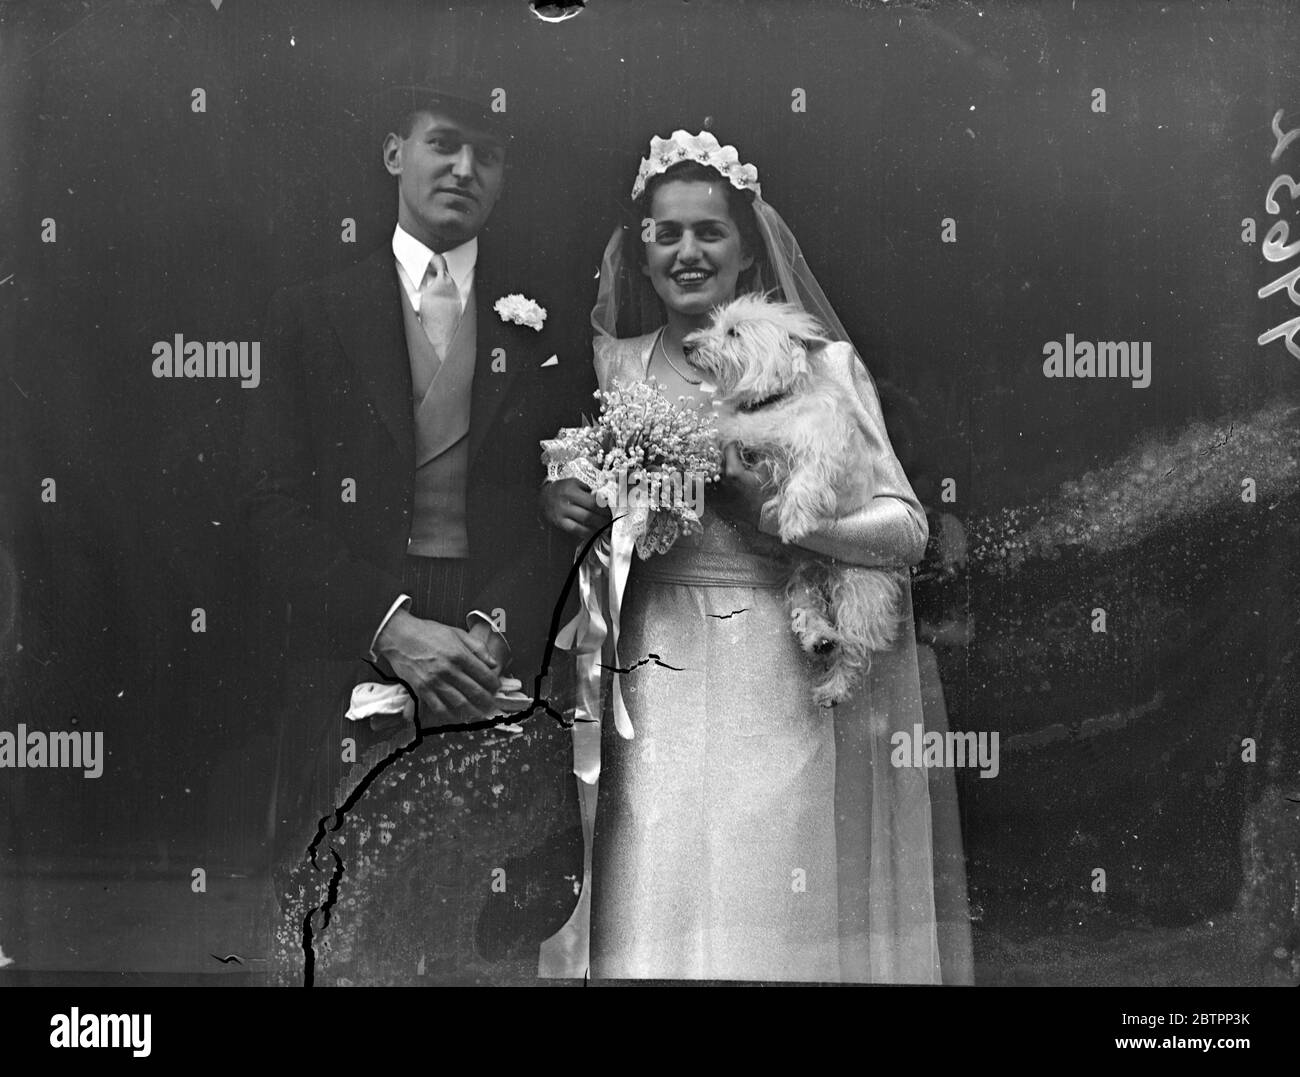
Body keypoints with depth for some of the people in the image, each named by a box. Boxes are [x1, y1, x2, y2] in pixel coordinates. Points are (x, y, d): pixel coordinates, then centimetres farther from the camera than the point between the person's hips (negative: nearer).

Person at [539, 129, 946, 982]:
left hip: (779, 694, -2)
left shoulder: (819, 364, 0)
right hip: (652, 692, 2)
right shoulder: (613, 364, 9)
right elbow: (573, 500, 15)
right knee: (653, 905, 3)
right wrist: (566, 509, -7)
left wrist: (776, 513, -19)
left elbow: (907, 529, -5)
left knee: (773, 910, 2)